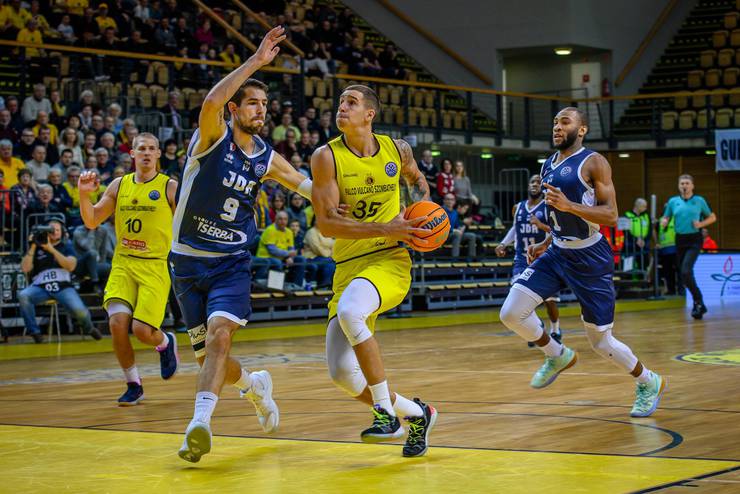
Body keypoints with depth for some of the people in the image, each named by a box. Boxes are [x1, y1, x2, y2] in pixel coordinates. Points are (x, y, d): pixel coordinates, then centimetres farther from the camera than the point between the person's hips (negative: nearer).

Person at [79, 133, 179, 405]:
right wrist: (84, 195, -6)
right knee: (117, 322, -15)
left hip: (155, 265, -3)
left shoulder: (170, 187, -2)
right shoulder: (119, 186, 9)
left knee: (142, 329, -15)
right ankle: (133, 385, 5)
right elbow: (92, 222, 10)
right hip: (123, 263, 3)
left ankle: (165, 343, 24)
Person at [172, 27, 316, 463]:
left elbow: (306, 184, 24)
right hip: (189, 260, -1)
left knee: (220, 332, -25)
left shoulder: (267, 159, 6)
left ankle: (200, 423, -35)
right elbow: (212, 101, -31)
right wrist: (255, 62, -33)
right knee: (208, 358, 5)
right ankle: (255, 385, 37)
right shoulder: (213, 136, -7)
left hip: (232, 263, 1)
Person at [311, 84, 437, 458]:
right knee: (342, 373, -7)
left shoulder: (397, 149, 4)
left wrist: (423, 205, 7)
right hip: (348, 268, 2)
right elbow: (326, 222, -13)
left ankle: (386, 412, -21)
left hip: (390, 261, -2)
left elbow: (416, 179, 29)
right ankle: (415, 414, 17)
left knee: (349, 311, -35)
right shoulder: (327, 157, -4)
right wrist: (386, 229, -20)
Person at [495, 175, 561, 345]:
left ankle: (555, 331, 23)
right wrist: (503, 244, 11)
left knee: (549, 299, 1)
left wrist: (541, 225, -29)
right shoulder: (518, 207, 8)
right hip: (522, 258, 4)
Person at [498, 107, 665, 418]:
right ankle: (557, 356, 15)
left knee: (600, 340, 1)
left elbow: (611, 217, -19)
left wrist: (569, 206, -30)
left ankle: (649, 383, 27)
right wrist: (545, 244, 11)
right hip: (556, 254, 7)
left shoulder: (593, 162, -12)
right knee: (511, 314, -11)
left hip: (590, 259, -6)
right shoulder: (548, 166, 10)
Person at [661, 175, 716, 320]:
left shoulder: (699, 201, 1)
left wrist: (701, 224, -8)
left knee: (686, 271, -22)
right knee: (683, 275, 7)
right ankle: (699, 304, 24)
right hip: (680, 239, 4)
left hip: (694, 239, -4)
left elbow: (712, 217, 10)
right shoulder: (673, 201, 7)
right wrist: (663, 221, -10)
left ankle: (698, 303, -13)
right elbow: (665, 217, 14)